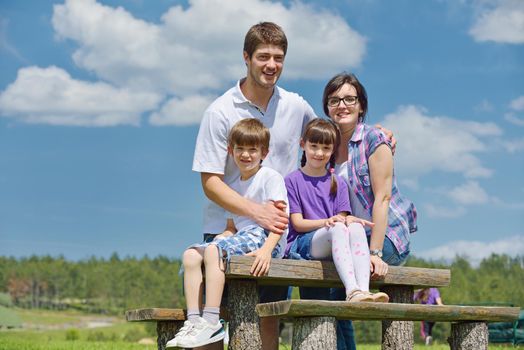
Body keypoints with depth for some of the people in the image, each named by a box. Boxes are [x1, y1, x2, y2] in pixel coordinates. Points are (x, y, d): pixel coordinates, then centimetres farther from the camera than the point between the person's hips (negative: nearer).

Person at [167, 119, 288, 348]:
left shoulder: (271, 177, -1)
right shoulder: (234, 187, 23)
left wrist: (267, 249, -28)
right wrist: (220, 238, -2)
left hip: (264, 237, -8)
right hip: (242, 237, 8)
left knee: (213, 250, -30)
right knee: (191, 255, -11)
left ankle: (211, 321, -34)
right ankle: (193, 320, -20)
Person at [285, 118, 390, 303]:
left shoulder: (338, 183, 20)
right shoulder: (292, 180, 6)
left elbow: (342, 218, 10)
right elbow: (297, 223, -2)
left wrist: (348, 220, -16)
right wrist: (327, 222, -19)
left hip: (332, 245, 4)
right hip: (302, 244, -4)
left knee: (356, 227, -30)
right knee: (338, 229, -34)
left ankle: (364, 290, -49)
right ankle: (352, 291, -53)